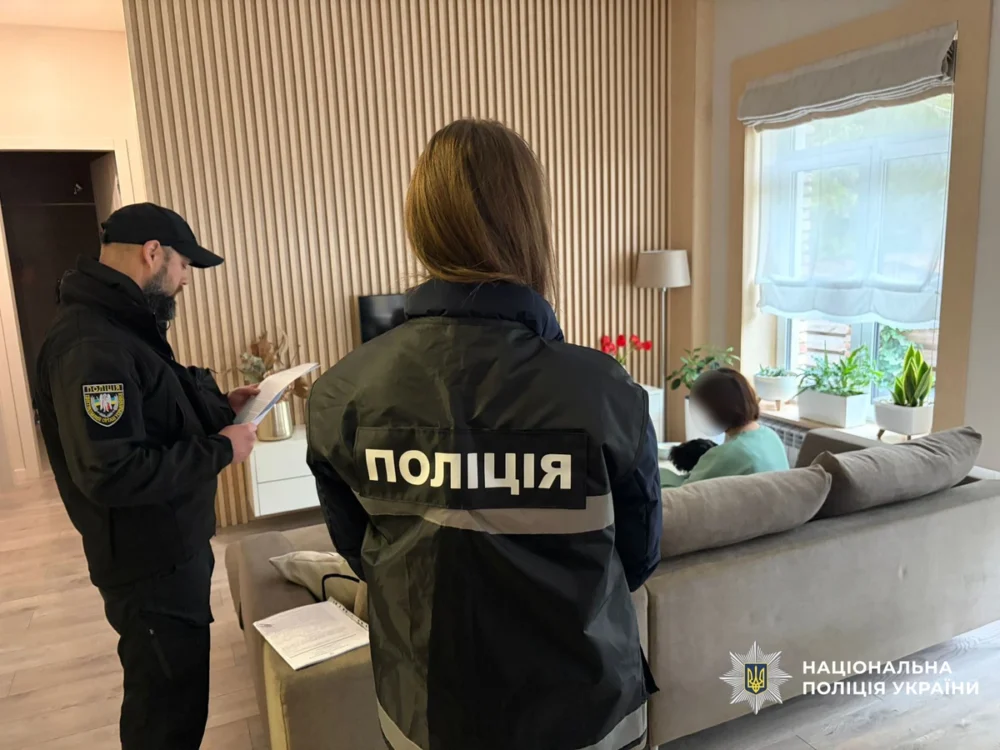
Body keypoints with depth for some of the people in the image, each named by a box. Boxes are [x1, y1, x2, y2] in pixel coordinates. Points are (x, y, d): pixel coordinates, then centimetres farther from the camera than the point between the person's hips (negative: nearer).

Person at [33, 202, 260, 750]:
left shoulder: (125, 325, 9)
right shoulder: (91, 344, -26)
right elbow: (111, 474, -31)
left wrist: (217, 406, 6)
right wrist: (220, 450, -23)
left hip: (171, 549, 10)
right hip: (149, 563, -10)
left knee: (173, 697, 25)